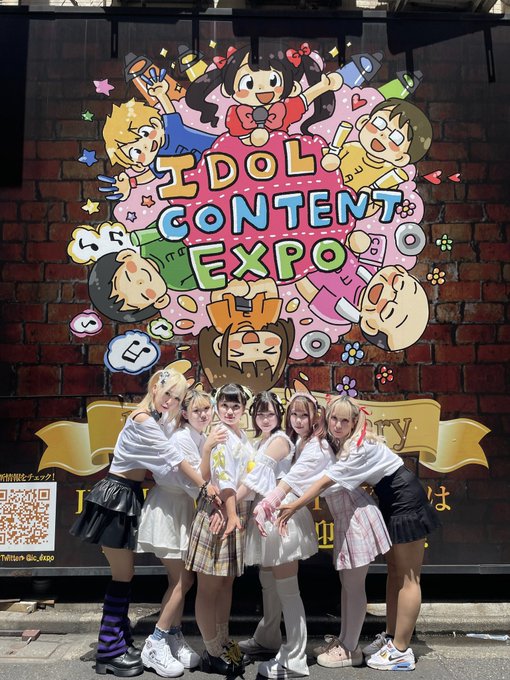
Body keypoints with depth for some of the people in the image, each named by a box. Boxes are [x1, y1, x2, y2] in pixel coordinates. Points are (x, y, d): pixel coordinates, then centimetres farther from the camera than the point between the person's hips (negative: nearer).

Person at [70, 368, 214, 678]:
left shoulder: (157, 419, 11)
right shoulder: (143, 420, -20)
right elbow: (173, 455, -20)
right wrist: (204, 485, -16)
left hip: (130, 497, 9)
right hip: (117, 497, -9)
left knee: (126, 573, 15)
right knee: (123, 577, 0)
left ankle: (120, 639, 26)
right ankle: (109, 651, 12)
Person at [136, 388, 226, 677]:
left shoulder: (205, 436, 2)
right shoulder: (182, 439, -23)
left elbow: (205, 480, 8)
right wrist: (207, 449, -35)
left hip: (185, 509, 8)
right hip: (167, 510, -8)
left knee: (183, 580, 12)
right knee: (182, 580, -4)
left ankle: (175, 638, 26)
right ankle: (155, 644, 9)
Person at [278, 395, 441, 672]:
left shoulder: (361, 447, -28)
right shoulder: (347, 442, -1)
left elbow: (325, 482, -29)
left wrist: (294, 506, -27)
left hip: (407, 504, -9)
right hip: (391, 504, 9)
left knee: (407, 578, 0)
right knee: (394, 572, 15)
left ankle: (401, 651, 8)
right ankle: (391, 637, 26)